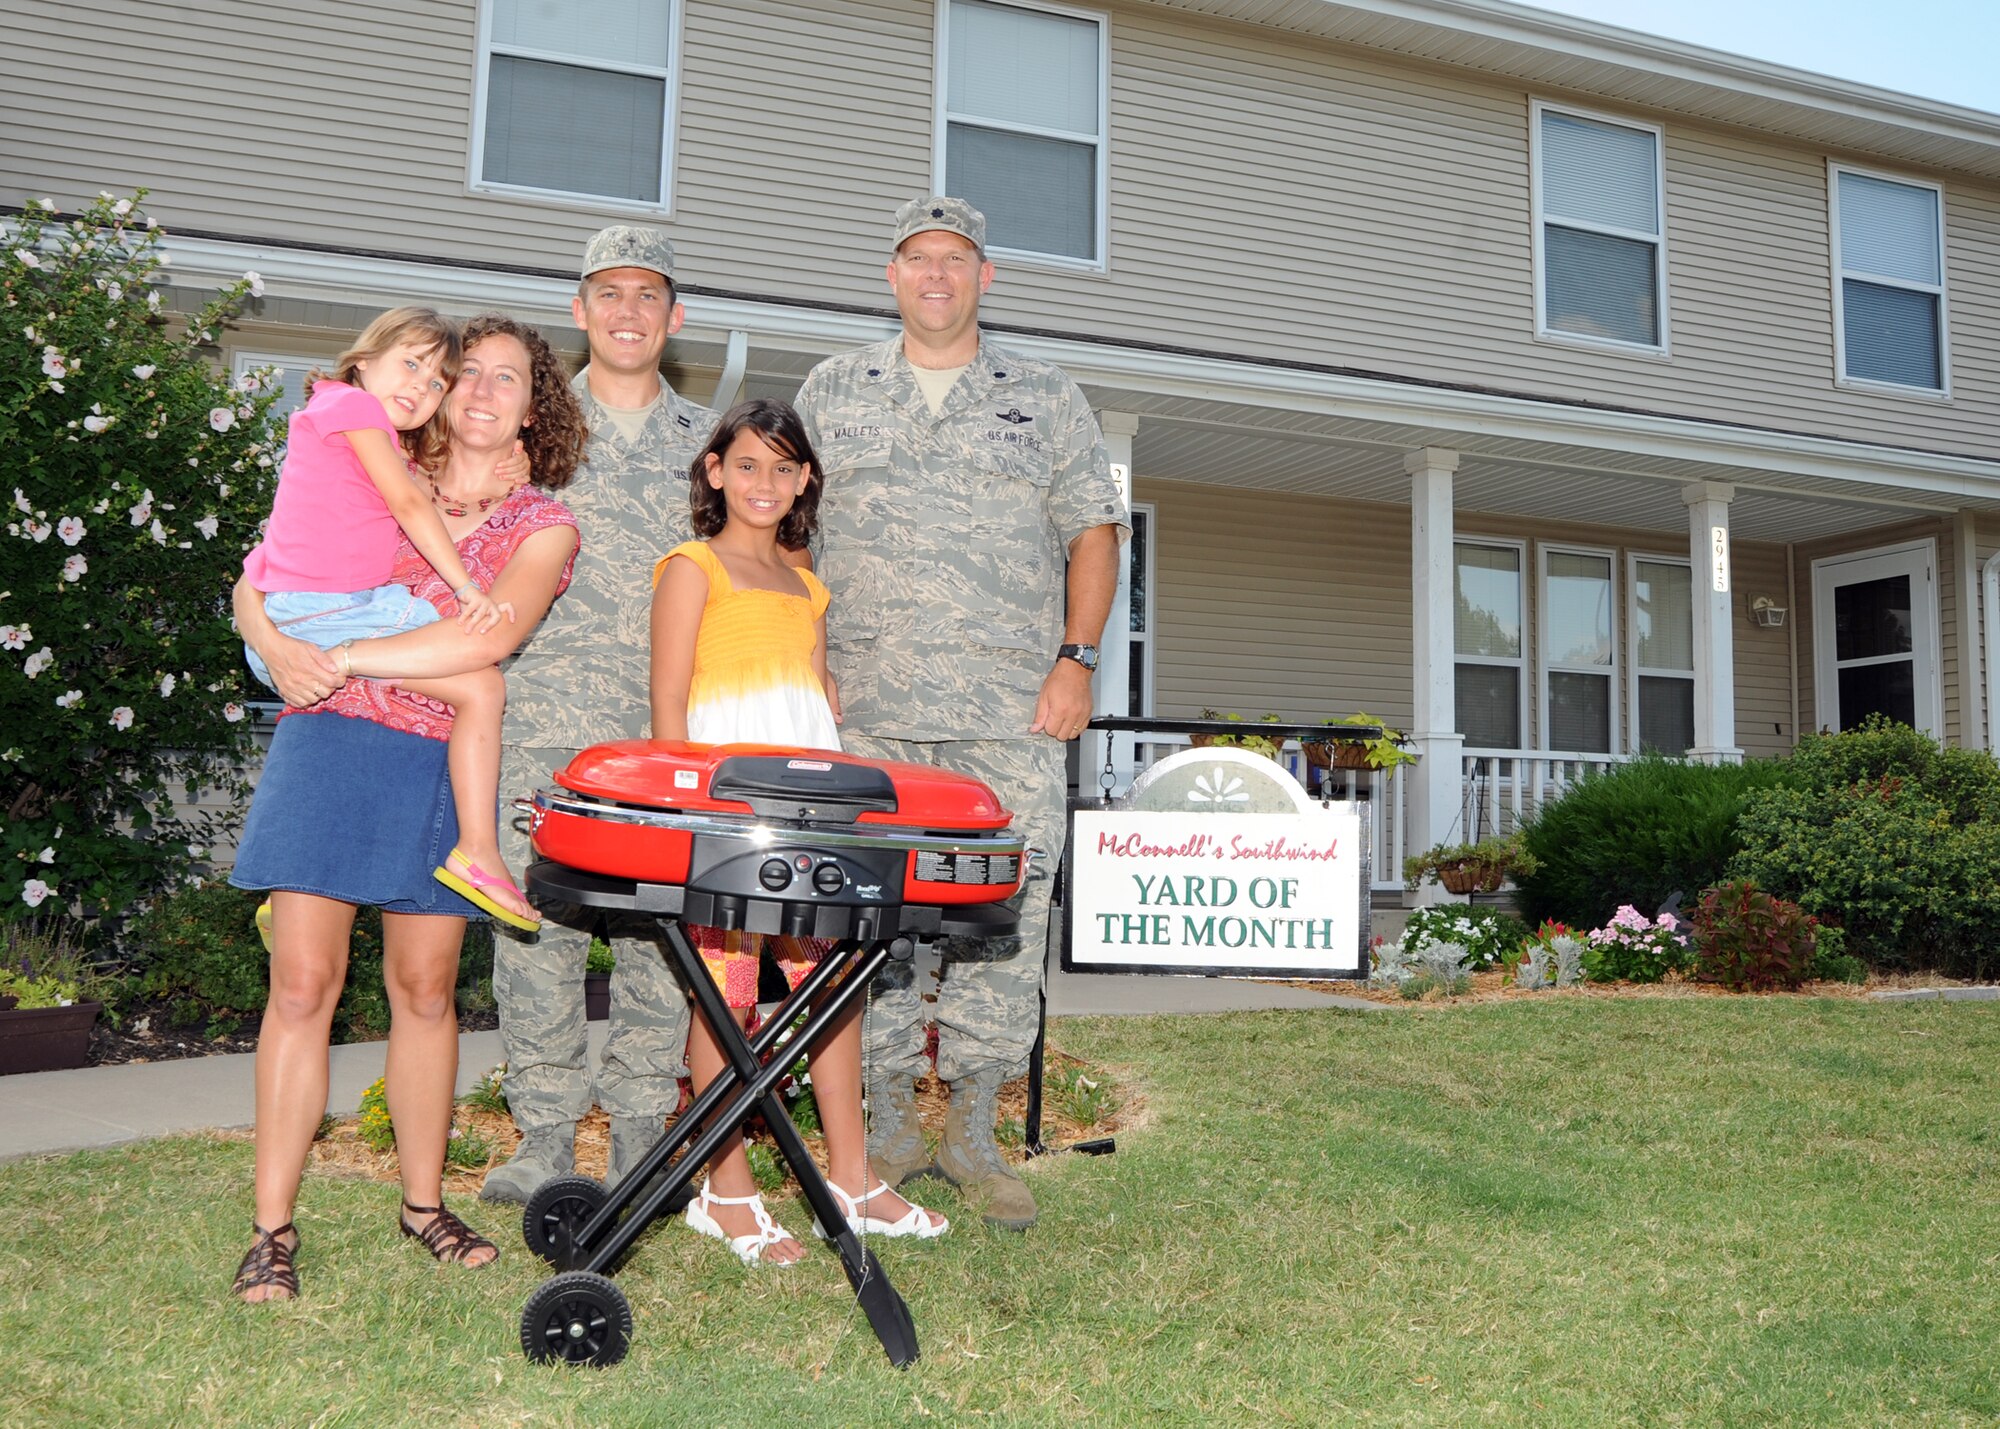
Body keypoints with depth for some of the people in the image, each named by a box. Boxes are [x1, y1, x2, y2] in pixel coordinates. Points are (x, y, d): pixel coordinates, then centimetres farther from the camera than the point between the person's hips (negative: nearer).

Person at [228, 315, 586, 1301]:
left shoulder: (543, 525, 6)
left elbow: (491, 637, -12)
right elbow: (255, 584, 11)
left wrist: (345, 661, -13)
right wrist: (279, 651, -10)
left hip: (443, 766, 0)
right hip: (327, 743, 0)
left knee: (424, 989, 8)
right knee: (302, 981, -3)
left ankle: (424, 1201, 23)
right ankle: (273, 1226, 5)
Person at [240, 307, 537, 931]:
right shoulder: (353, 403, -4)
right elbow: (410, 504, -13)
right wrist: (467, 586, -17)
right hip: (328, 611, -11)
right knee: (482, 686, -15)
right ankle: (476, 851, -19)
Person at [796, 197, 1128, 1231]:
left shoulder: (1046, 398, 14)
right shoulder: (833, 391, 16)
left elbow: (1093, 530, 11)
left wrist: (1075, 660, -1)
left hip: (1012, 714, 0)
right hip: (867, 711, 1)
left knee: (1005, 919, -3)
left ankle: (974, 1137, 10)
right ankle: (886, 1131, 14)